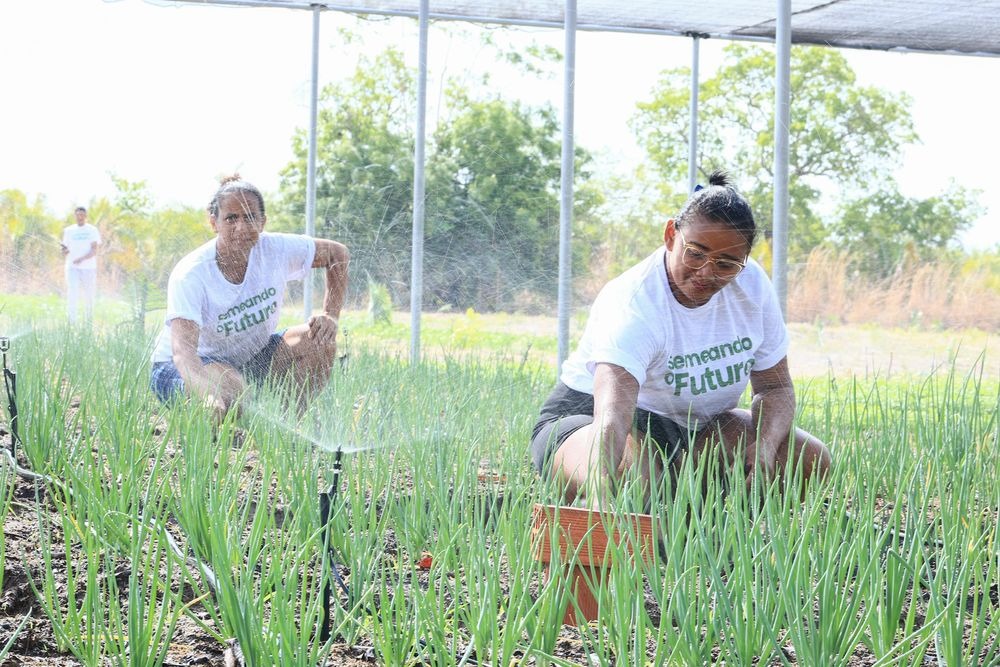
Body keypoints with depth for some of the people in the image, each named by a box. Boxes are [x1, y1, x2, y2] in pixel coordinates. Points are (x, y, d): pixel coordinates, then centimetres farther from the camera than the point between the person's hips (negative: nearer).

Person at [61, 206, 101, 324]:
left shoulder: (92, 230, 2)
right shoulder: (68, 231, 9)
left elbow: (94, 251, -7)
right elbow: (65, 251, 12)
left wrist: (81, 259, -23)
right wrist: (65, 250, -14)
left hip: (88, 267, -1)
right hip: (72, 267, 1)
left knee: (88, 296, 5)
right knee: (72, 294, -12)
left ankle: (88, 322, 22)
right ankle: (72, 322, -15)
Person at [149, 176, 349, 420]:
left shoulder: (275, 249, -14)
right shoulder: (189, 275, -28)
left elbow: (338, 254, 3)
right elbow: (182, 350, -40)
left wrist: (331, 316, -10)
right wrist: (211, 395, -60)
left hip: (251, 359, 6)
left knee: (318, 339, -16)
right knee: (231, 390, -39)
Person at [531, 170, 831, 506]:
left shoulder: (752, 285, -9)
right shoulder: (634, 304, -30)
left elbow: (775, 387, 2)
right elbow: (611, 416, -46)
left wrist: (766, 445, -22)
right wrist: (600, 503, -64)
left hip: (692, 427, 7)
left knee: (810, 458, -10)